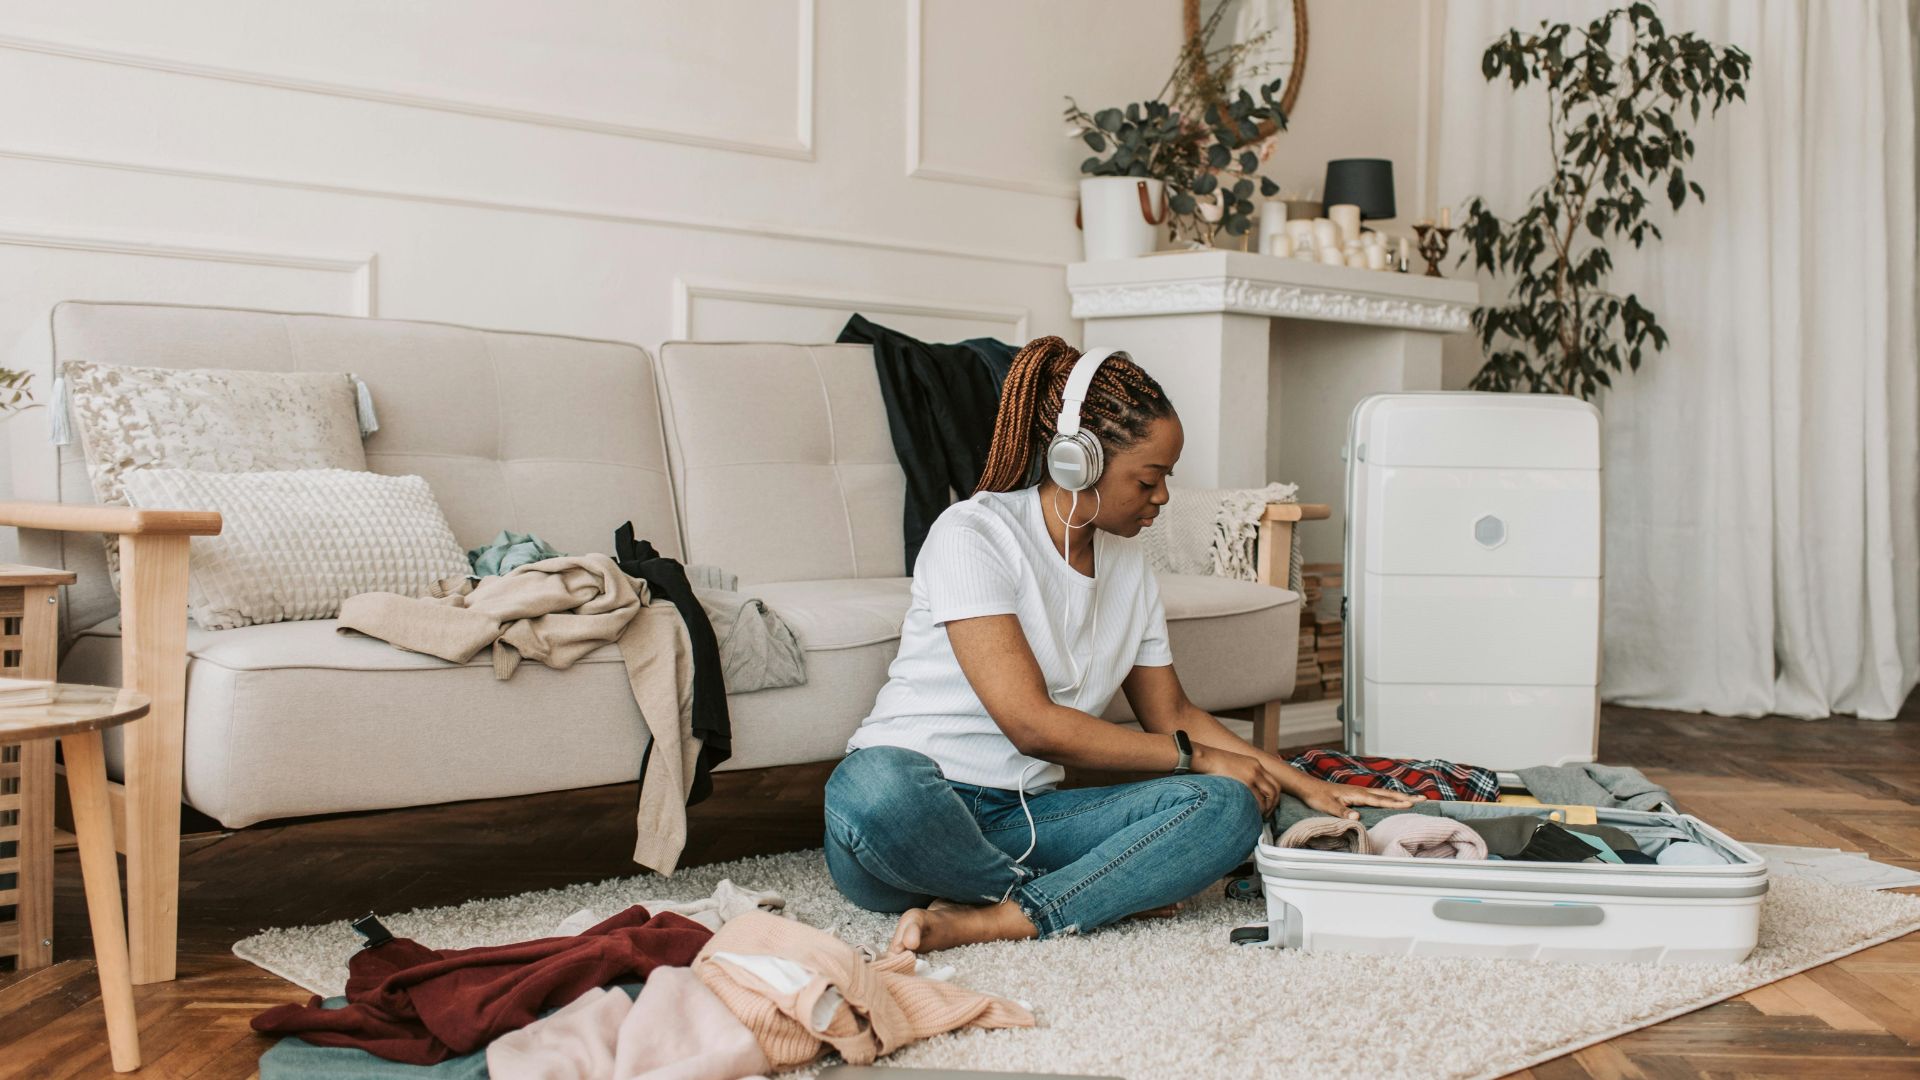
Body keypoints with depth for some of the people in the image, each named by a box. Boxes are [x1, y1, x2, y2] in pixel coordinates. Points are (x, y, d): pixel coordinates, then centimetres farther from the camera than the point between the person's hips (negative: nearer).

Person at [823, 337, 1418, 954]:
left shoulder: (1128, 563, 11)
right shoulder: (974, 534, -12)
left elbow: (1171, 713, 21)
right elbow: (1032, 725, -18)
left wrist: (1305, 786, 13)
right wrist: (1195, 756, -10)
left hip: (1024, 820, 6)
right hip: (915, 809, -6)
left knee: (1227, 808, -17)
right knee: (877, 788, -43)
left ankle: (989, 921, -27)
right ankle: (1104, 892, -19)